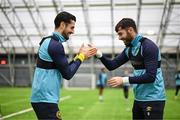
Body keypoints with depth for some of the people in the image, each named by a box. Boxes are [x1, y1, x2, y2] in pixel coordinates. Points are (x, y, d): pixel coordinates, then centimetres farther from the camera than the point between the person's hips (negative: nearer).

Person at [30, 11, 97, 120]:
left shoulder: (49, 42, 14)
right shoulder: (55, 45, -16)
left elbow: (63, 69, 17)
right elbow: (67, 74, -15)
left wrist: (81, 55, 11)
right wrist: (81, 56, -3)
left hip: (43, 97, 10)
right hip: (46, 99, -10)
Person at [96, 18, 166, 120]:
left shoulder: (148, 46, -17)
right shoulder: (129, 48, 9)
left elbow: (150, 76, -23)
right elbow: (112, 65, 7)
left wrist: (124, 80, -23)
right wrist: (99, 54, -9)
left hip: (153, 98, -8)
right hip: (139, 97, 8)